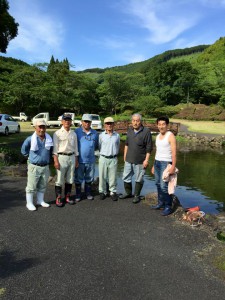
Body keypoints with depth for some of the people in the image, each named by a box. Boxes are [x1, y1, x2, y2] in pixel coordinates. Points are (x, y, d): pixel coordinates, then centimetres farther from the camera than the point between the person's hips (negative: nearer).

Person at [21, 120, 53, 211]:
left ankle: (40, 201, 30)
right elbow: (24, 150, 5)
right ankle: (29, 203, 16)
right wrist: (31, 156, 8)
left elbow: (51, 151, 19)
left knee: (42, 185, 15)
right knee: (31, 186, 3)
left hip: (45, 166, 4)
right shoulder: (30, 139, -10)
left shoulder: (49, 139, 2)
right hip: (34, 167, -4)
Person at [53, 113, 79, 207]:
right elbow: (55, 148, -5)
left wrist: (76, 159, 15)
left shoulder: (73, 134, 12)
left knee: (70, 179, 10)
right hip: (61, 157, -4)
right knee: (60, 179, -2)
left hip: (71, 157, 5)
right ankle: (58, 198, 10)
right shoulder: (57, 133, -2)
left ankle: (67, 196, 23)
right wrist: (56, 160, -12)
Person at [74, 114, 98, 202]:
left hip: (91, 160, 3)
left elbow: (96, 145, 16)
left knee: (89, 178, 15)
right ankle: (78, 194, 23)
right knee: (78, 179, 9)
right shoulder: (77, 132, -5)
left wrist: (91, 150, 5)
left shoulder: (94, 133, 5)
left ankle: (88, 193, 31)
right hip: (80, 160, -3)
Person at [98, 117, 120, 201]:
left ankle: (113, 192, 19)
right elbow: (99, 147, 9)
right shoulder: (101, 135, -2)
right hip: (103, 158, 0)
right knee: (102, 176, 7)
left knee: (113, 176, 6)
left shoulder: (117, 135, 3)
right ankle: (103, 192, 21)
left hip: (113, 159, 1)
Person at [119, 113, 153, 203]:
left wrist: (146, 160, -14)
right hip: (129, 159, 5)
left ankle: (137, 196, 24)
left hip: (140, 161, -5)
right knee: (126, 177, 14)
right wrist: (125, 155, 15)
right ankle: (128, 193, 33)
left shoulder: (146, 131, -11)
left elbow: (149, 148, -10)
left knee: (139, 179, 7)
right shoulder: (129, 130, 6)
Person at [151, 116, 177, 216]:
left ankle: (168, 207, 3)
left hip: (166, 163, -7)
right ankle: (161, 203, 23)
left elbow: (174, 152, -16)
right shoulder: (158, 136, 13)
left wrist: (173, 166, -24)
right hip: (157, 162, 7)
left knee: (164, 186, -9)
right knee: (158, 184, 10)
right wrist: (154, 165, 18)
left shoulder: (170, 136, -10)